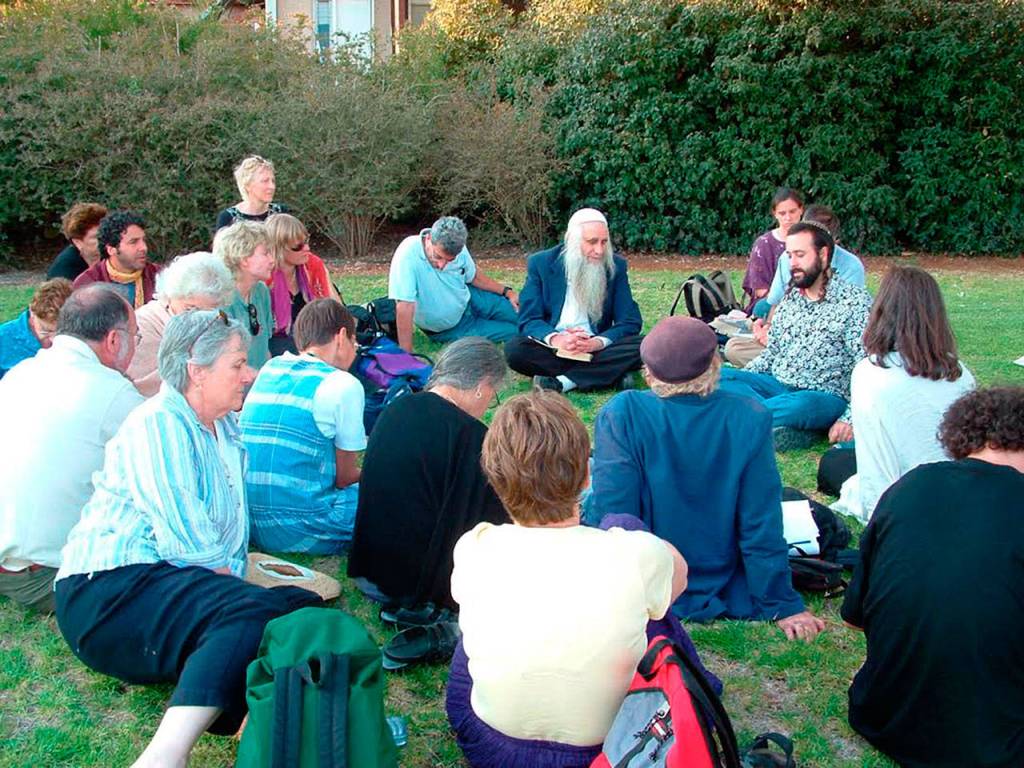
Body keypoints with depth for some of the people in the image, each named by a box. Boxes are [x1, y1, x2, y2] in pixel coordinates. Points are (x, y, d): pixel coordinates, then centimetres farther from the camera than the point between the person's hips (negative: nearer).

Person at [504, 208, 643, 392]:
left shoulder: (616, 265, 0)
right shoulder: (541, 263, -3)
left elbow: (630, 321, -2)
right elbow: (529, 320, -7)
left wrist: (597, 343, -23)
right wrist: (556, 339, -29)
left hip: (596, 349, 1)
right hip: (552, 349, -1)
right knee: (514, 350, -30)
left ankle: (563, 381, -27)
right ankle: (607, 373, -23)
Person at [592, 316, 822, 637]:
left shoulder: (621, 414, -21)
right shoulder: (750, 420, -16)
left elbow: (612, 513, -20)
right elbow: (762, 523, -12)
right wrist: (783, 606, -2)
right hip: (724, 596, 2)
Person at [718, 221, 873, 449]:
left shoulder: (855, 301, -6)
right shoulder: (790, 298, 14)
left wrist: (850, 419, -22)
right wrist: (737, 380, 3)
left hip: (825, 397, -6)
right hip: (776, 385, 6)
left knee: (799, 404, -41)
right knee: (719, 378, -19)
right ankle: (796, 430, -27)